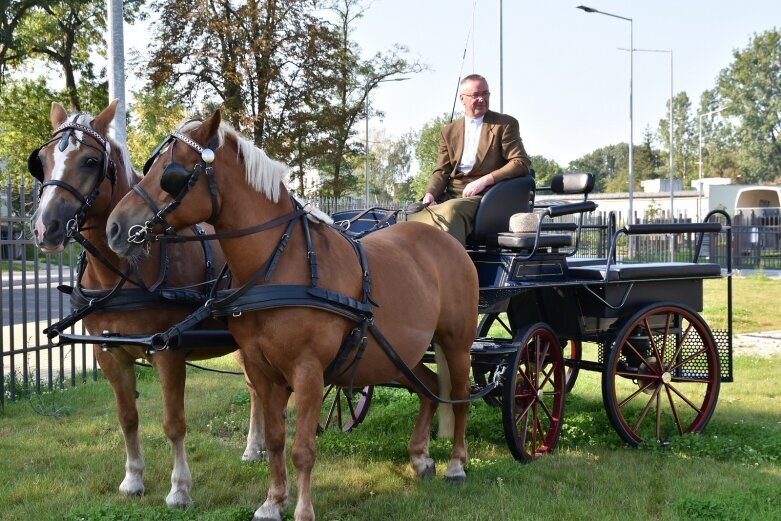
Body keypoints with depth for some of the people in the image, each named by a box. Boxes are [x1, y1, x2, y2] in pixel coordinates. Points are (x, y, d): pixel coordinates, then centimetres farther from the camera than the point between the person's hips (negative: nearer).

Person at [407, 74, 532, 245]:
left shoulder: (505, 124, 9)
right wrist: (430, 194, -8)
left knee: (451, 210, -37)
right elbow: (442, 171, 15)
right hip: (450, 195, 4)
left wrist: (484, 181, -13)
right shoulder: (449, 132, 22)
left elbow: (522, 163, -2)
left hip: (483, 195, -4)